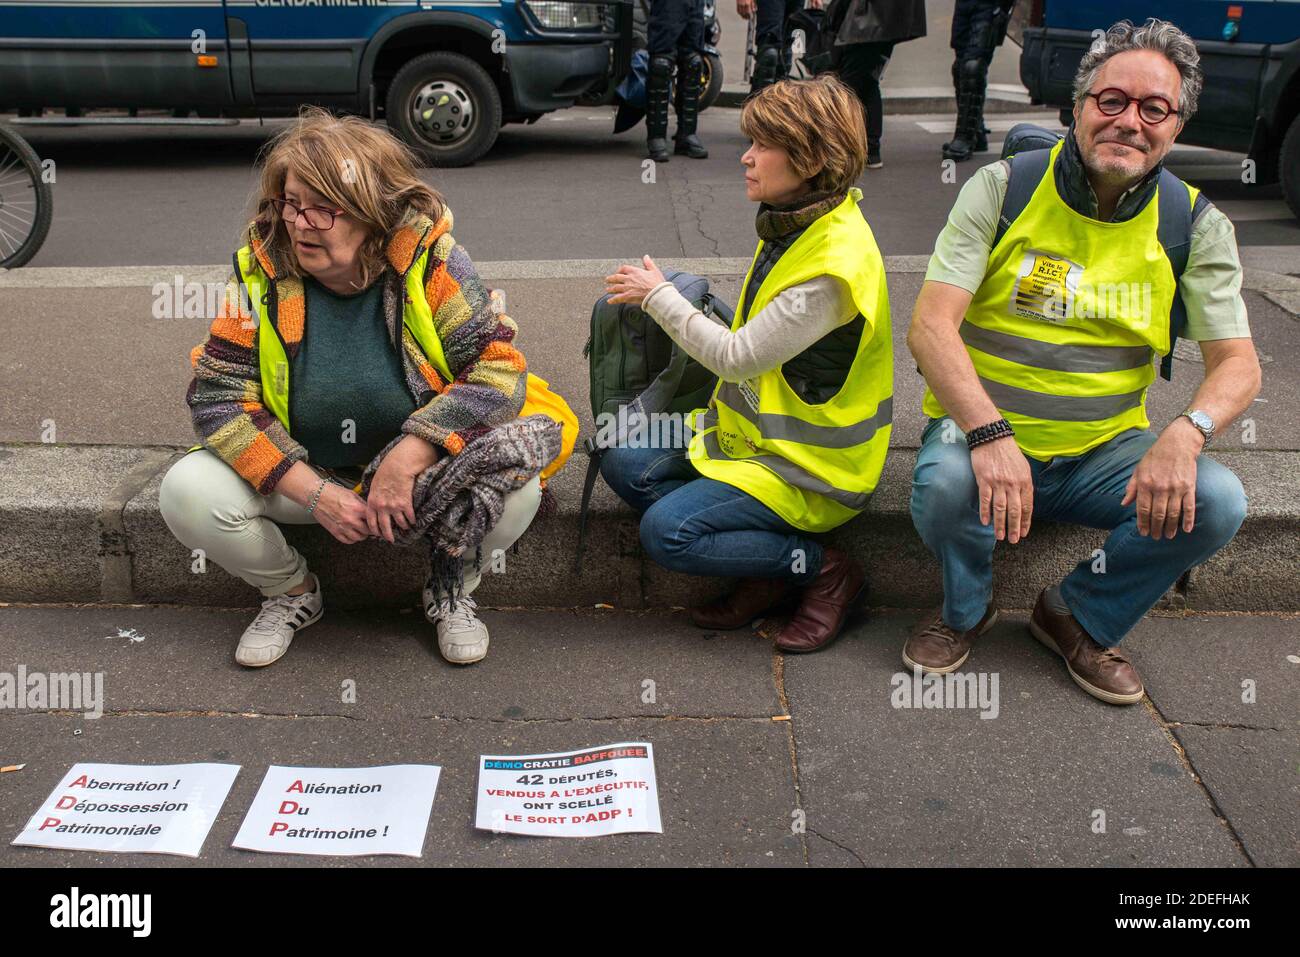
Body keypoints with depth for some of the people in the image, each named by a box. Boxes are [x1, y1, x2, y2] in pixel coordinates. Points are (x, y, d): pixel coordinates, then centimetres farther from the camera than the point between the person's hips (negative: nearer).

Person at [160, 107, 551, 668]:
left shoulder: (431, 259, -16)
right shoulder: (260, 271, -11)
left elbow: (499, 370, -19)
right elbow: (216, 394, -11)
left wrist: (405, 460, -28)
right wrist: (315, 493, -22)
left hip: (423, 467, -2)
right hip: (300, 471, 2)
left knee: (515, 484, -30)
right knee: (186, 492, -21)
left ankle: (453, 589, 4)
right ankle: (291, 592, 9)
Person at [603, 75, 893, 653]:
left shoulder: (836, 263, -27)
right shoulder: (794, 227, 3)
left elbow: (736, 357, -23)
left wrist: (658, 295, -11)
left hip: (809, 468, -9)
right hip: (761, 427, 9)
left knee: (664, 531, -20)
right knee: (624, 464, -1)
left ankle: (826, 570, -3)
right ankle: (769, 562, 1)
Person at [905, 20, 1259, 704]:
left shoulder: (1196, 224, 1)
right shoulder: (1002, 189, -6)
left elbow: (1237, 362, -2)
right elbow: (930, 326, -16)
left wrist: (1186, 431, -26)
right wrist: (989, 434, -32)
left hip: (1105, 451, 3)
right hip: (982, 427, -2)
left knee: (1215, 501, -23)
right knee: (944, 486, -35)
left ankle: (1078, 616, 6)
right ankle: (964, 611, 2)